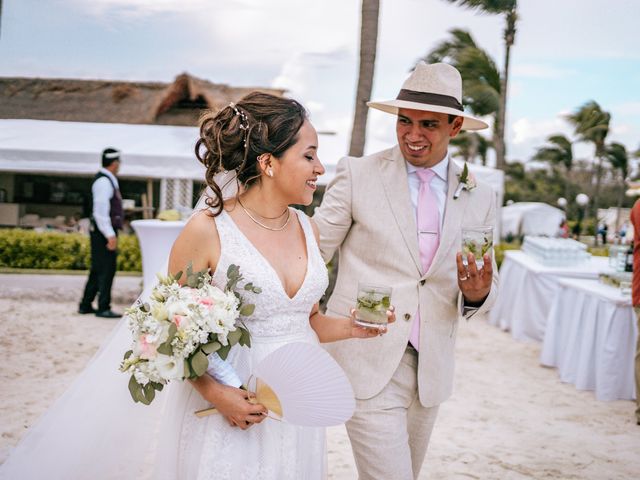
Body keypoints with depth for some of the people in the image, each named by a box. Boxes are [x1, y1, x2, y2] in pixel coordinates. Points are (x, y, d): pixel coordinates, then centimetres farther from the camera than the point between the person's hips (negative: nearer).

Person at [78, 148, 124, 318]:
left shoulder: (108, 180, 15)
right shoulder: (103, 182, -16)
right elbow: (100, 211, -22)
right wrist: (110, 235, -23)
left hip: (106, 232, 10)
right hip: (104, 232, -10)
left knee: (98, 269, 15)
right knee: (106, 270, -5)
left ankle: (85, 305, 22)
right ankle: (103, 308, 0)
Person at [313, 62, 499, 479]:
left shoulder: (479, 198, 4)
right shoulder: (357, 174, -5)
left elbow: (487, 288, 9)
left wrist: (477, 294, -13)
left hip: (433, 369, 4)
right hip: (368, 361, -4)